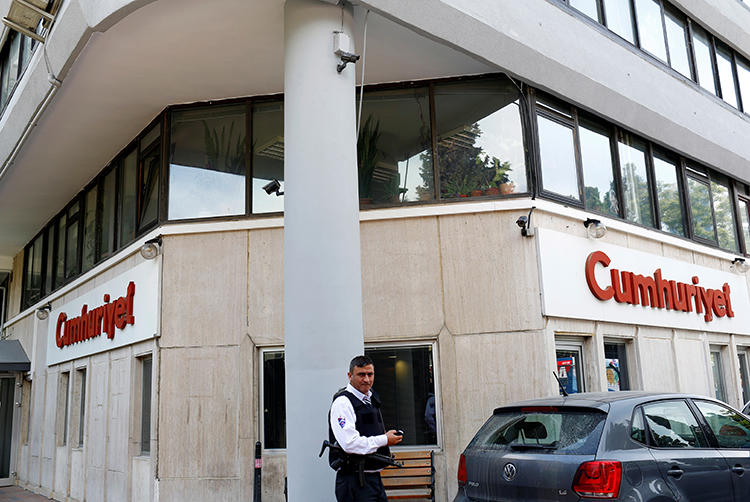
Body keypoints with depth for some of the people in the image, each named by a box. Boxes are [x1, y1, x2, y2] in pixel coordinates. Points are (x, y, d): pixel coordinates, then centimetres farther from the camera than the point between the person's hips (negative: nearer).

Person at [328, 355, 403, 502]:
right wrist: (385, 440, -15)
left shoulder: (370, 398, 16)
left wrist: (392, 435, 9)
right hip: (354, 480, -9)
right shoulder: (343, 402, -14)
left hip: (374, 477, 9)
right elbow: (350, 444, -25)